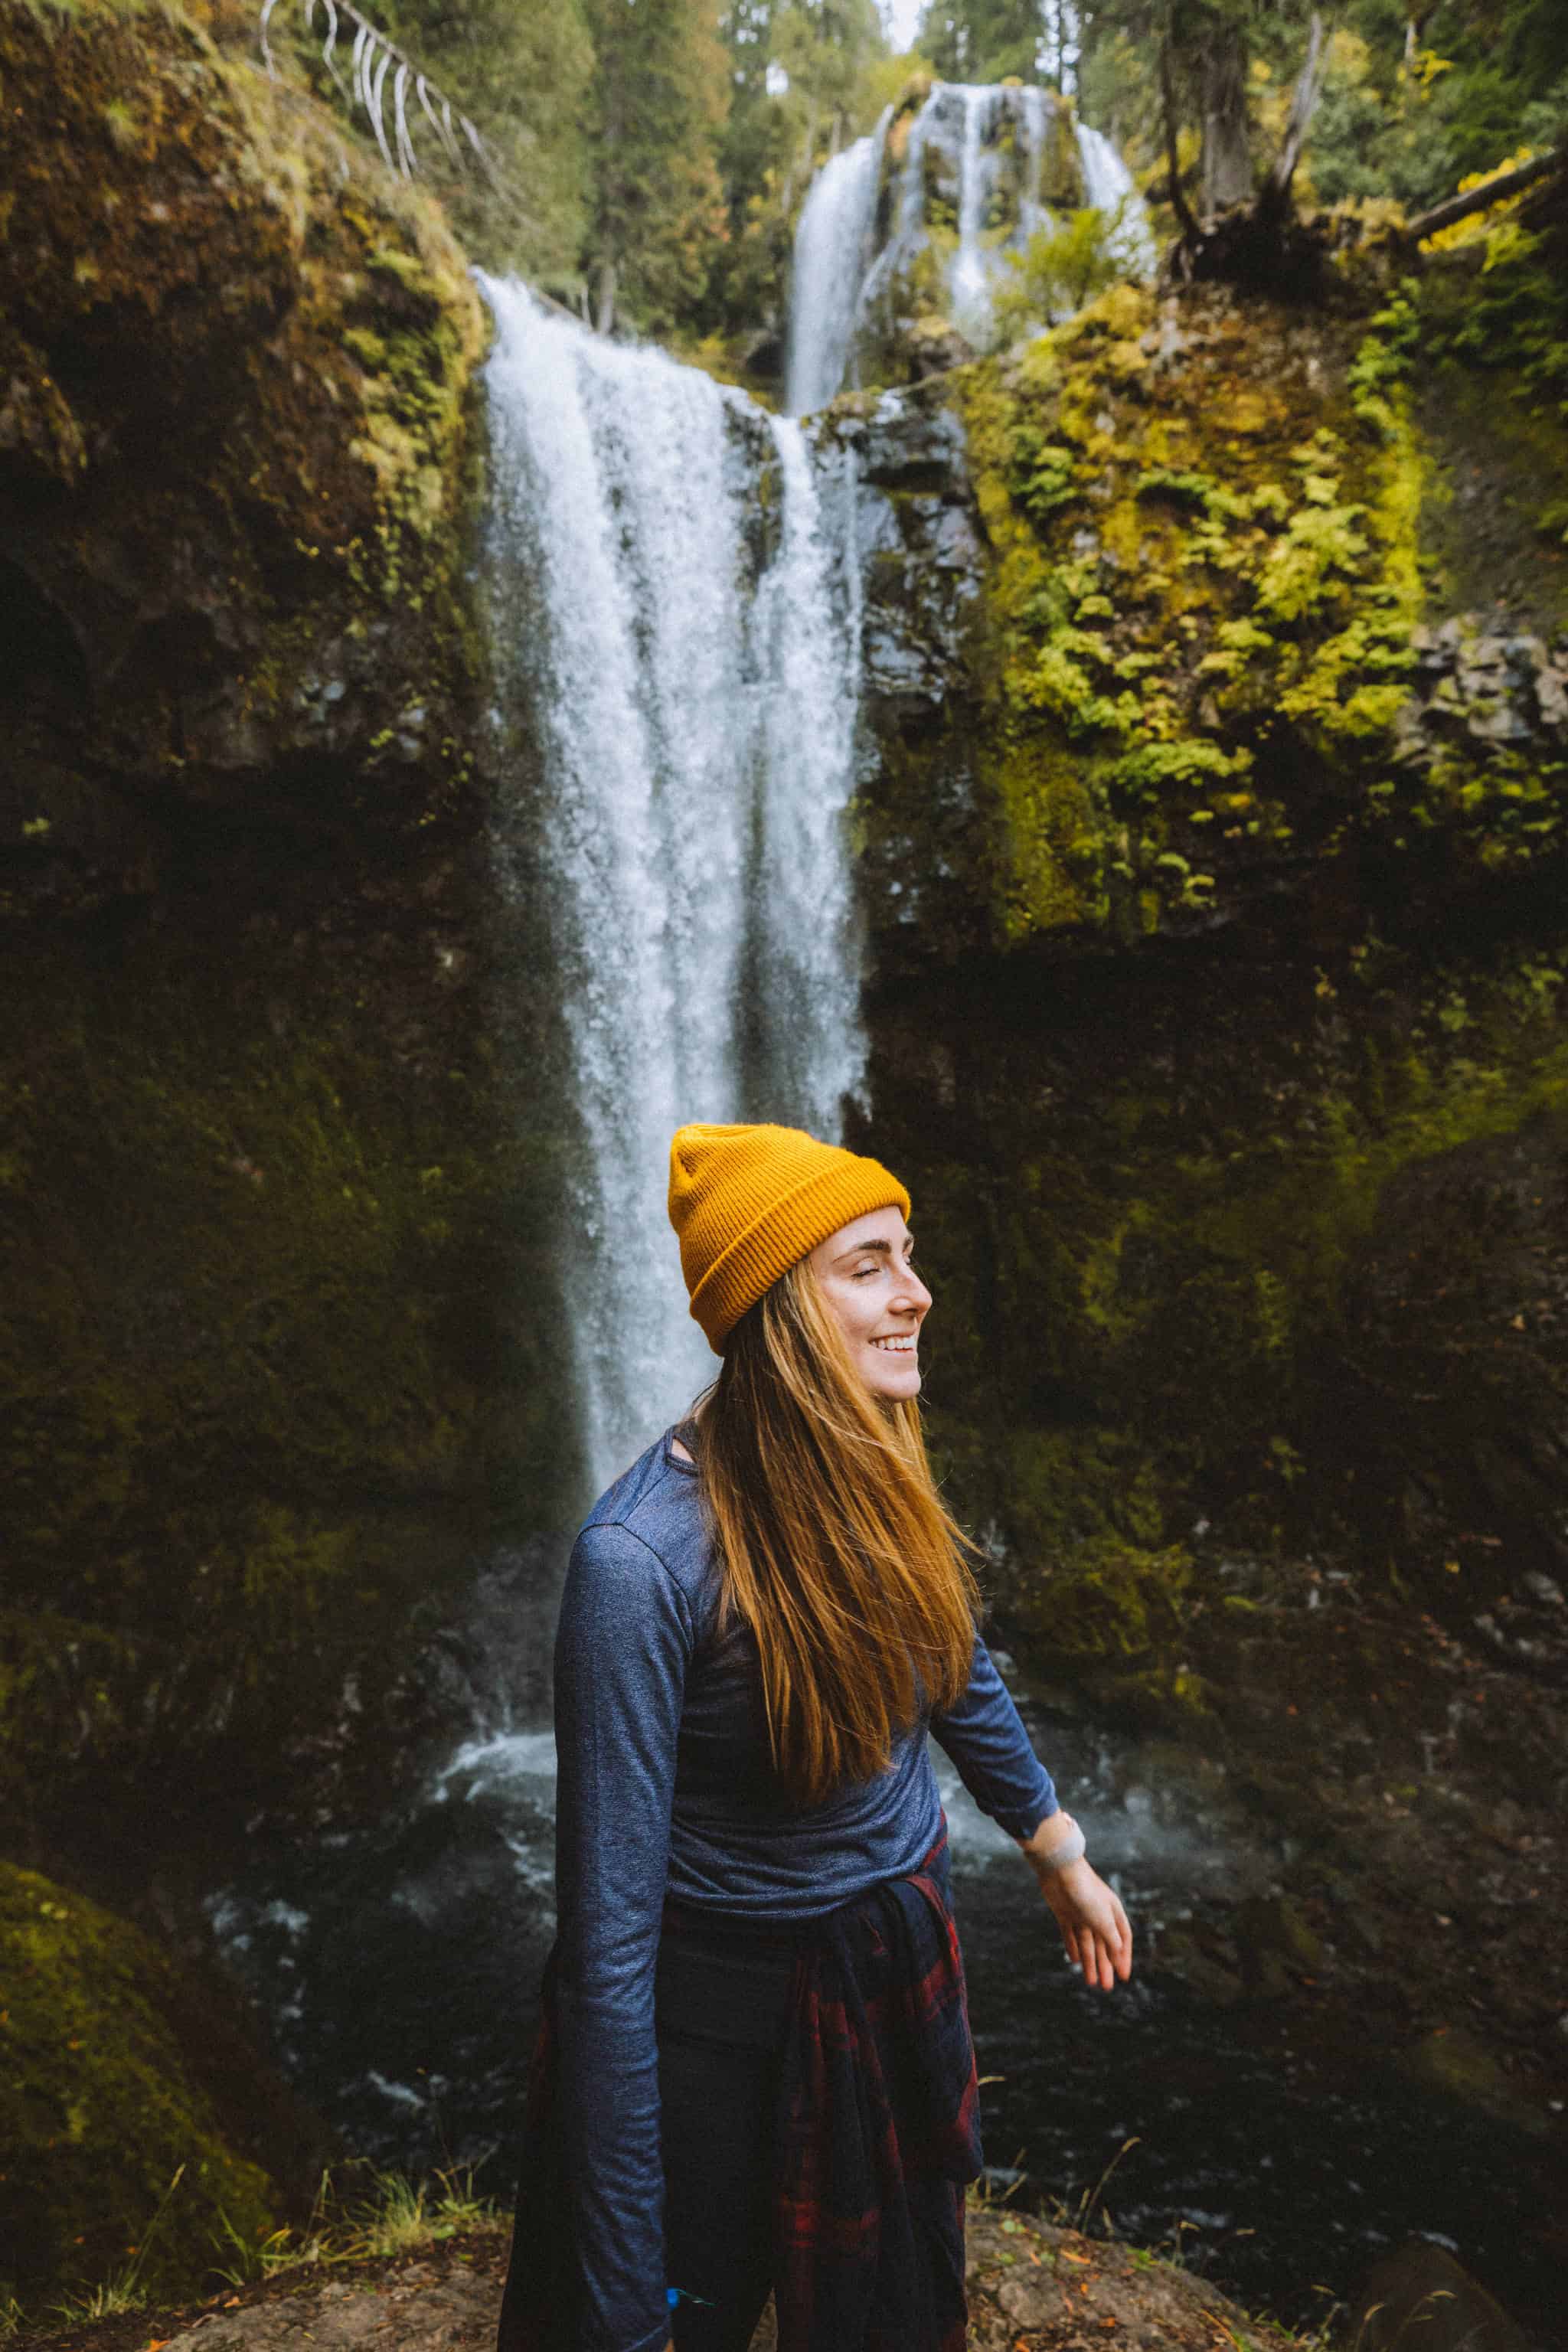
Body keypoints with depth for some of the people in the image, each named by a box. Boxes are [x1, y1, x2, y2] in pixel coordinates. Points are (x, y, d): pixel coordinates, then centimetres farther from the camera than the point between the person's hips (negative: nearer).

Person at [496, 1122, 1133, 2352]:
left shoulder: (875, 1475, -11)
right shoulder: (642, 1558, -32)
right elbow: (608, 1940, -27)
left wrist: (1062, 1854, 18)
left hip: (900, 1964, 6)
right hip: (722, 2003, -5)